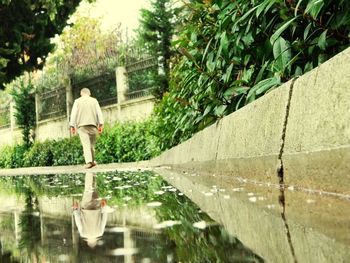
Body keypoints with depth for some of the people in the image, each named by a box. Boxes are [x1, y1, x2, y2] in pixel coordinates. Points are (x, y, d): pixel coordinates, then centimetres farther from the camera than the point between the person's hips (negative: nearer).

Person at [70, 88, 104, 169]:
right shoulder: (94, 100, 12)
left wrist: (72, 126, 3)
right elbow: (99, 112, 4)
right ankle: (92, 161, 15)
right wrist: (101, 124, 1)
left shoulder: (77, 101, 10)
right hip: (92, 124, 1)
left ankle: (89, 161, -23)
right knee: (92, 144, 13)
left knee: (86, 144, -10)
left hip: (82, 125, -1)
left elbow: (73, 113, 3)